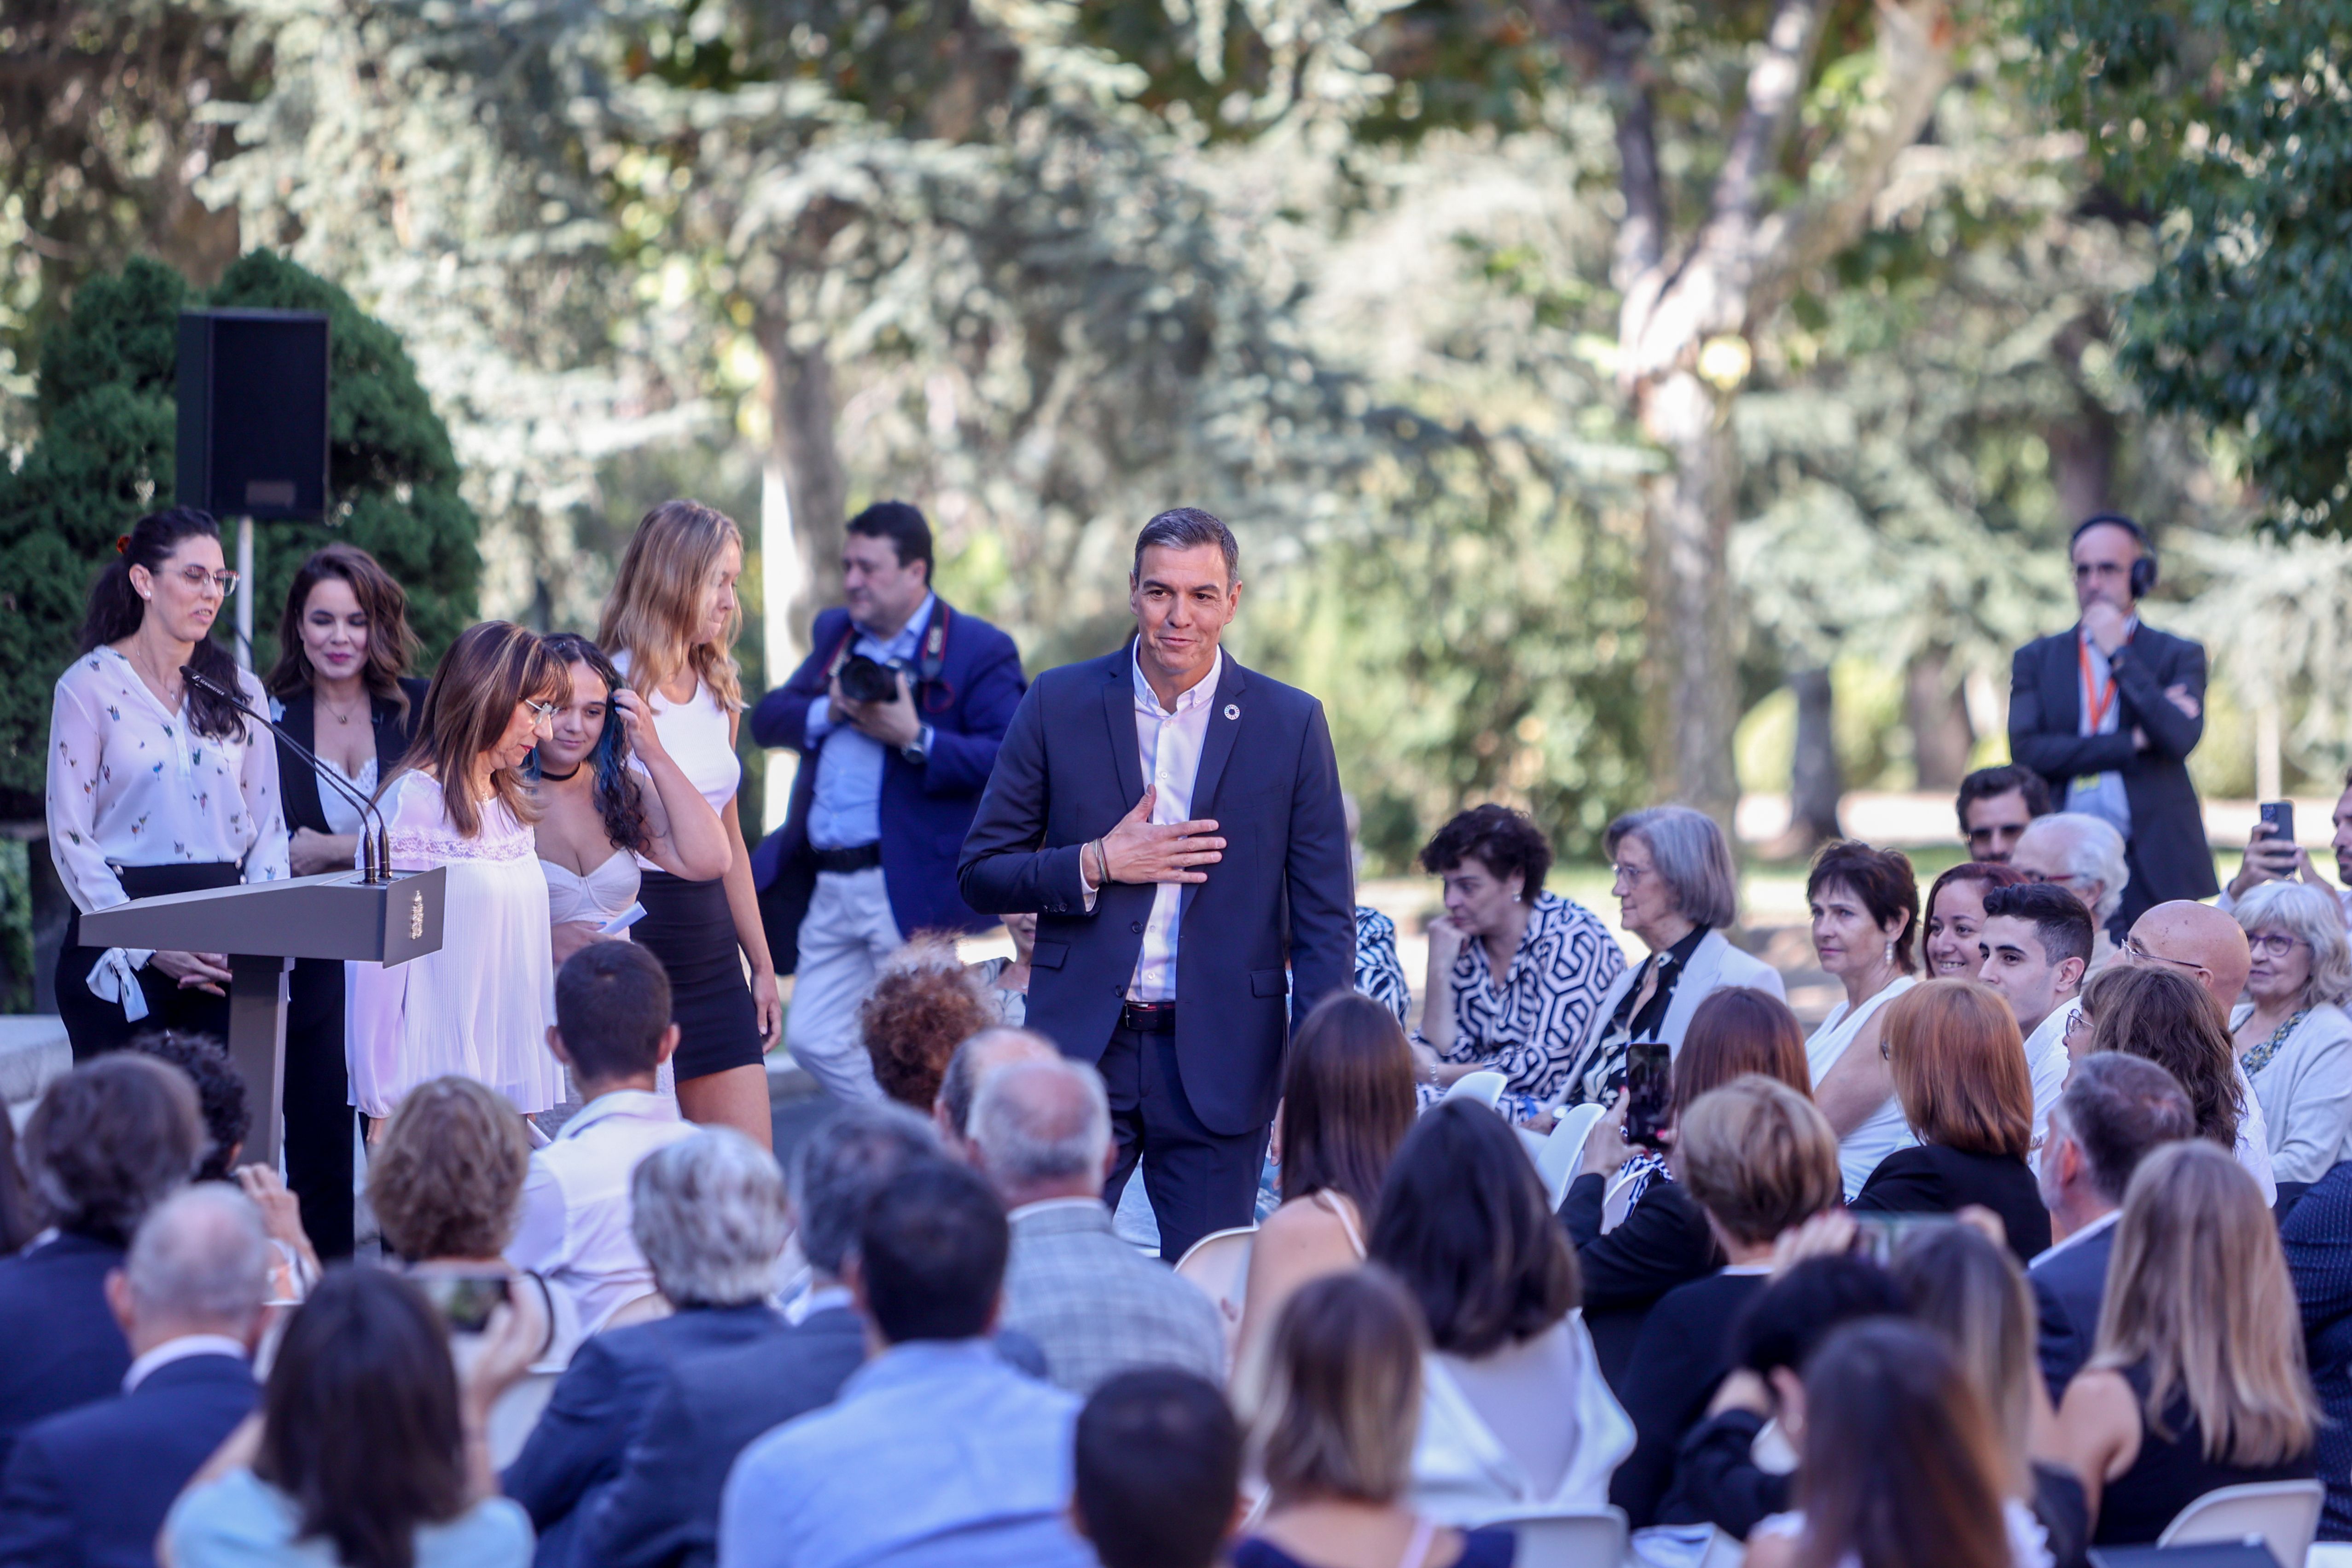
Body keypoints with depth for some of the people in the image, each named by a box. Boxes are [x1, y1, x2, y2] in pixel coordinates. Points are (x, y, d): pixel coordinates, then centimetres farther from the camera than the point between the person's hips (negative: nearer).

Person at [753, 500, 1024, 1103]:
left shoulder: (979, 650, -6)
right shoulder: (835, 634, 17)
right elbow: (767, 719, 14)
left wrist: (916, 739, -22)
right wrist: (826, 711, -5)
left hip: (909, 889, -7)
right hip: (827, 888, 7)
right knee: (813, 1040, 8)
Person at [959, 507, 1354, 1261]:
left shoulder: (1290, 725, 2)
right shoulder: (1060, 705, 3)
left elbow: (1325, 921, 3)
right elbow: (980, 874, 6)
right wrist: (1098, 865, -10)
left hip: (1220, 1063, 0)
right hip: (1081, 1046, 0)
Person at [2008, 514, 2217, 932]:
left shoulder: (2180, 656, 10)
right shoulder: (2036, 659, 14)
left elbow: (2181, 739, -8)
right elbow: (2026, 750, -1)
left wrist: (2119, 653, -5)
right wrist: (2134, 742, -6)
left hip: (2157, 870, -1)